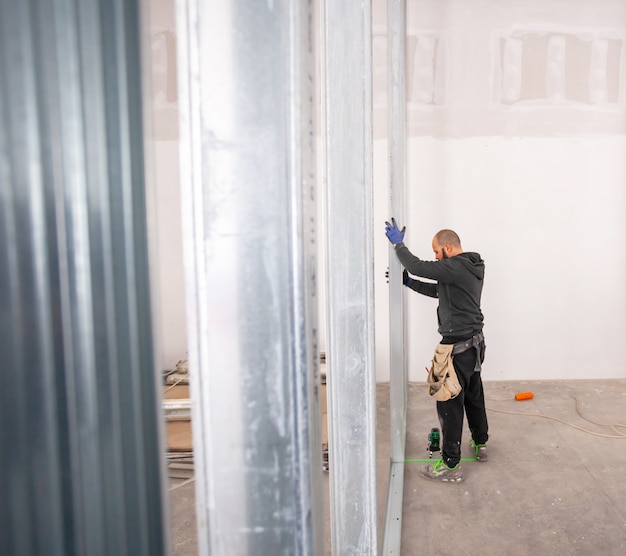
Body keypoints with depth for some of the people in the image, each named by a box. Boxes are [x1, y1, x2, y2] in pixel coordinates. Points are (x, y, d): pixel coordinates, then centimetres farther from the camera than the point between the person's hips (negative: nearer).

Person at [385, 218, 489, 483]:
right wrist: (407, 281, 12)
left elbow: (418, 266, -24)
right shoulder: (470, 268, 13)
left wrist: (398, 243, -9)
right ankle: (480, 444, 40)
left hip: (458, 346, -10)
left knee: (450, 404, -2)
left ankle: (450, 465, 6)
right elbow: (439, 290, 19)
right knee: (473, 396, 23)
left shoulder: (456, 267, -20)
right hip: (475, 342, 10)